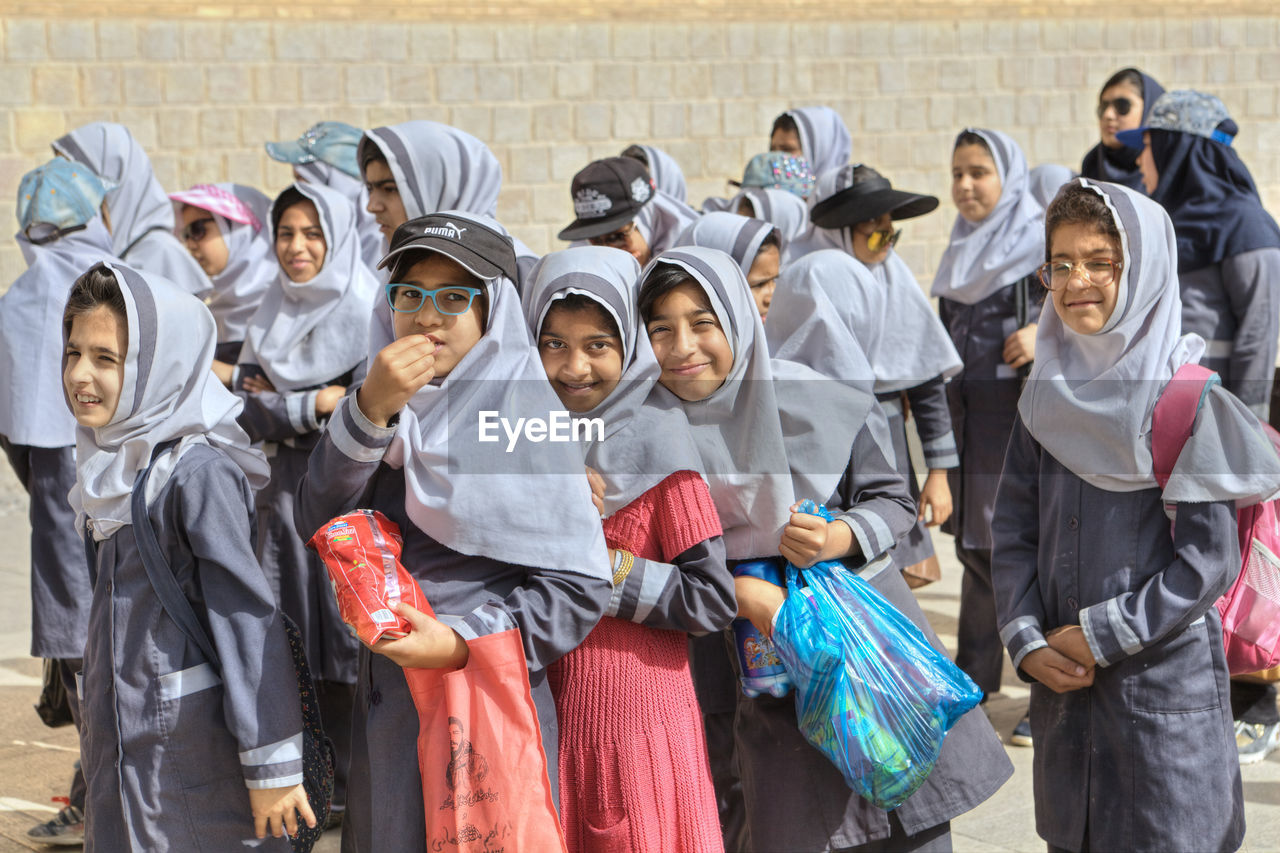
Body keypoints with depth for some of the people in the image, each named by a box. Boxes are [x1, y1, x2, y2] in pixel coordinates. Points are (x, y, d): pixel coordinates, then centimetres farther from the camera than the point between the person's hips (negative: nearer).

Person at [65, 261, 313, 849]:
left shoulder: (198, 473, -18)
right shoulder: (114, 464, 8)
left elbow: (248, 617, -19)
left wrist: (272, 763, -19)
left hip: (196, 754, -8)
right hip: (121, 746, 8)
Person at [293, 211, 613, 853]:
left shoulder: (527, 418, -8)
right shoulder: (387, 410, 9)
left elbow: (580, 588, -11)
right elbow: (319, 521, -5)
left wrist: (463, 642, -21)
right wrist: (370, 410, -18)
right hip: (386, 706, 5)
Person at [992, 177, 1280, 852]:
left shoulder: (1185, 396, -11)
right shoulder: (1049, 394, 4)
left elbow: (1210, 559, -14)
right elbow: (1013, 530, 6)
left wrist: (1102, 637, -13)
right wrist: (1028, 643, -6)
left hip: (1165, 676, -5)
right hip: (1060, 676, 5)